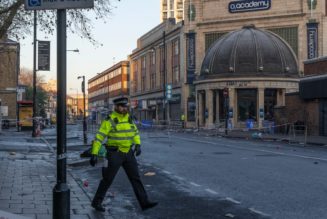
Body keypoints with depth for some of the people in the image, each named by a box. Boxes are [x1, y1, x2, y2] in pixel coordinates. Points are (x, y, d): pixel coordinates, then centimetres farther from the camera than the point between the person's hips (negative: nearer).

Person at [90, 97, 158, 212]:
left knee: (135, 177, 3)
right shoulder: (110, 120, -13)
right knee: (108, 179, 2)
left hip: (128, 152, 6)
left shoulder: (128, 118, 6)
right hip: (115, 153, -6)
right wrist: (94, 153, -20)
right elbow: (99, 137, -15)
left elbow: (135, 132, 16)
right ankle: (96, 202, 19)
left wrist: (138, 144, -1)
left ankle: (144, 202, 6)